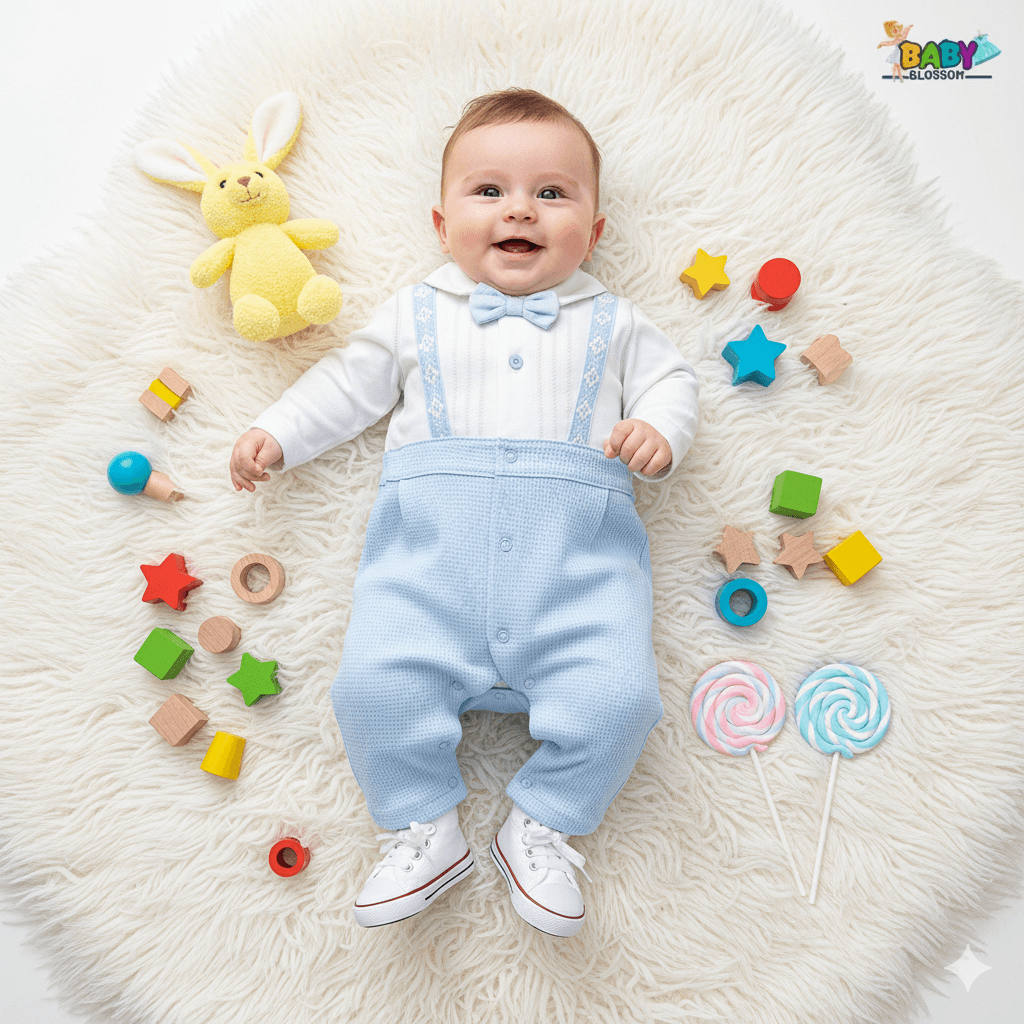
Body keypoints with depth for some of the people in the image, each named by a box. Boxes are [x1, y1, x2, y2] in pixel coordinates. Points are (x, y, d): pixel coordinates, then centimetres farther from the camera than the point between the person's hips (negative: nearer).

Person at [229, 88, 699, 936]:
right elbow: (349, 384, 25)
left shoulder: (611, 322, 20)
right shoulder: (417, 314, 21)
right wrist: (276, 433, 16)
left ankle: (543, 825, 9)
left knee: (618, 694, -18)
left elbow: (671, 380, 20)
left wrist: (659, 431, -2)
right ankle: (425, 829, 8)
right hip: (432, 543, 1)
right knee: (374, 682, -18)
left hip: (579, 549, 0)